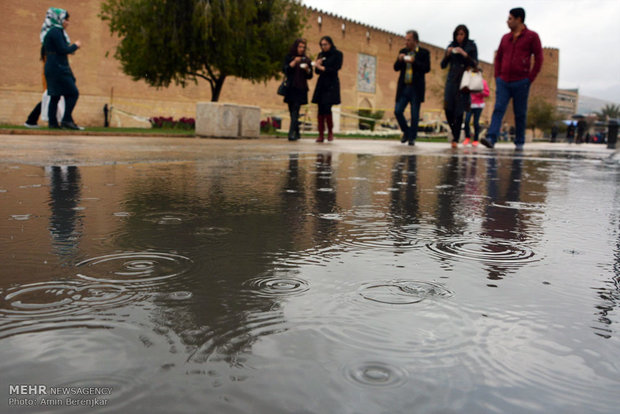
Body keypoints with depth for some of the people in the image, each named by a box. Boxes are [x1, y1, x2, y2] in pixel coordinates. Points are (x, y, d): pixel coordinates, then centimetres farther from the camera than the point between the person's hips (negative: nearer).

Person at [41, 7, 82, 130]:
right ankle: (67, 120, -12)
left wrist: (71, 47, 15)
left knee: (55, 96, 8)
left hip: (52, 68, 10)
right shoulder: (56, 31, -11)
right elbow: (63, 50, -17)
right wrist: (75, 45, -3)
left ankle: (53, 123, 8)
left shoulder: (51, 31, 19)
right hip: (58, 68, -10)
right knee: (73, 93, -10)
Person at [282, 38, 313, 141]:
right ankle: (296, 133, 17)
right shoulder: (289, 58, 9)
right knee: (292, 111, 4)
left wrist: (307, 69, -9)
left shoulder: (306, 60, 11)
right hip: (291, 88, 1)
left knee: (295, 111, -14)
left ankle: (292, 133, -23)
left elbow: (310, 76, 11)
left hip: (301, 89, -1)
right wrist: (294, 62, -14)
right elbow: (285, 70, -4)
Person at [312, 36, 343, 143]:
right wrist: (317, 65, -7)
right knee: (321, 110, -2)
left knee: (327, 108, -15)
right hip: (321, 83, 5)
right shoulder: (321, 55, 14)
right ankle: (321, 135, 0)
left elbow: (335, 69, -9)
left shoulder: (337, 54, 0)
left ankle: (330, 131, 4)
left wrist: (322, 68, -11)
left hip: (331, 84, -5)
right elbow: (317, 71, 14)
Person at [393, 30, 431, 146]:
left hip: (416, 88, -3)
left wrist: (414, 61, -19)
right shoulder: (402, 51, 12)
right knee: (397, 111, -3)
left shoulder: (424, 52, 0)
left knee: (414, 115, -1)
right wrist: (399, 60, -10)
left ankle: (412, 137, 10)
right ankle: (406, 132, 18)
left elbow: (427, 68, -9)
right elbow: (396, 68, 10)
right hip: (403, 87, 4)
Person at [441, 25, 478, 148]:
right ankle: (454, 132, 16)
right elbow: (443, 65, 9)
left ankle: (456, 139, -5)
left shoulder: (471, 47, 4)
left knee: (459, 111, -9)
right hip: (451, 80, 2)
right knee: (448, 109, -9)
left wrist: (464, 54, -16)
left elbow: (475, 64, -3)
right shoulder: (451, 46, 11)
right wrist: (447, 54, -9)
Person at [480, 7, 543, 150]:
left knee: (520, 114, 3)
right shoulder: (505, 38, 14)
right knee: (498, 110, -11)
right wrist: (497, 76, 10)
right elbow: (498, 57, 22)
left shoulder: (532, 36, 2)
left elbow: (539, 58, -1)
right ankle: (491, 138, -22)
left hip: (521, 82, -3)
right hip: (503, 82, 3)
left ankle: (519, 142, 11)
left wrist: (530, 78, -8)